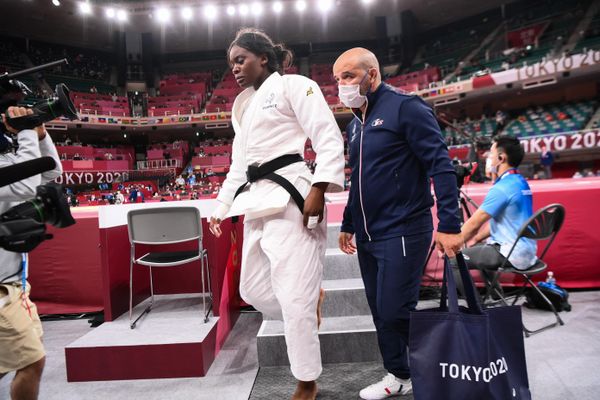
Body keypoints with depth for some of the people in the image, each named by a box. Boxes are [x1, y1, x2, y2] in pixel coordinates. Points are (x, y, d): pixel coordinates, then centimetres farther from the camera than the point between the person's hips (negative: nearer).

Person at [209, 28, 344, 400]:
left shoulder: (293, 85, 1)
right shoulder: (245, 106, 24)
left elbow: (330, 138, -9)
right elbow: (239, 163, 25)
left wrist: (318, 189, -20)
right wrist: (222, 208, 21)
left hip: (291, 194, -8)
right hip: (258, 200, 9)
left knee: (294, 294, -5)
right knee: (252, 288, 11)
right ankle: (311, 300, 36)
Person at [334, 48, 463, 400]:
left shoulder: (405, 107, -10)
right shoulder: (355, 125, 14)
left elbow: (441, 166, -14)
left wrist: (449, 225, -20)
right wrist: (348, 224, 21)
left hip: (402, 232, -7)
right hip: (368, 236, 8)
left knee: (395, 311, -5)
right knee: (381, 312, 12)